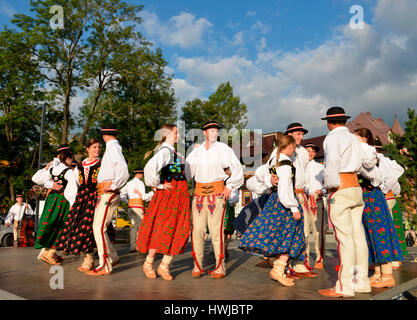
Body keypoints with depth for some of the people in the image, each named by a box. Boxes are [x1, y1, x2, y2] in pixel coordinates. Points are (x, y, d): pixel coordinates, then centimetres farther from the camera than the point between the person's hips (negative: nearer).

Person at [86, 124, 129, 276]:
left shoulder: (113, 146, -8)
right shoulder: (111, 147, 19)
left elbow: (124, 170, -22)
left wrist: (112, 186, -18)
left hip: (108, 194, -9)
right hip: (103, 194, 9)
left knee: (99, 228, -10)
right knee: (98, 227, 14)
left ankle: (105, 265, -6)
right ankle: (113, 257, 25)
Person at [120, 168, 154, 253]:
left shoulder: (129, 183, 17)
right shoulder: (140, 183, -5)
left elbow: (121, 194, 16)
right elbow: (144, 197, -12)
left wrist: (127, 202, 17)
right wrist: (153, 192, -3)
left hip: (130, 206, 7)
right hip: (138, 206, -7)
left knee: (134, 226, 8)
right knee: (141, 225, -4)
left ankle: (132, 247, 3)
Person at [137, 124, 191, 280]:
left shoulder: (174, 152, 16)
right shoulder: (164, 151, -13)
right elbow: (150, 168, -29)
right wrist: (159, 185, -16)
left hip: (180, 194, 9)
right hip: (168, 194, -9)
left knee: (179, 230, 4)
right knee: (164, 230, -4)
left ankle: (164, 266, 11)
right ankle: (148, 263, 13)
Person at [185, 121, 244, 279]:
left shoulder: (224, 149, 2)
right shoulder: (196, 152, 11)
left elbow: (237, 169, 6)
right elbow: (186, 171, 16)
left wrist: (230, 186, 2)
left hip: (217, 193, -3)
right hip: (199, 193, 3)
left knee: (216, 231, -5)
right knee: (197, 230, 0)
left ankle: (220, 267, 6)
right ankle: (197, 266, 11)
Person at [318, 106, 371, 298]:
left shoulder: (333, 137, -5)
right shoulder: (353, 138, 20)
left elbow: (333, 162, -20)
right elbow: (359, 164, 15)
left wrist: (330, 185, -11)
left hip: (340, 190, -9)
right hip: (356, 187, 9)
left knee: (345, 238, -9)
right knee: (358, 236, 9)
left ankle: (345, 286, -6)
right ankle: (361, 281, 16)